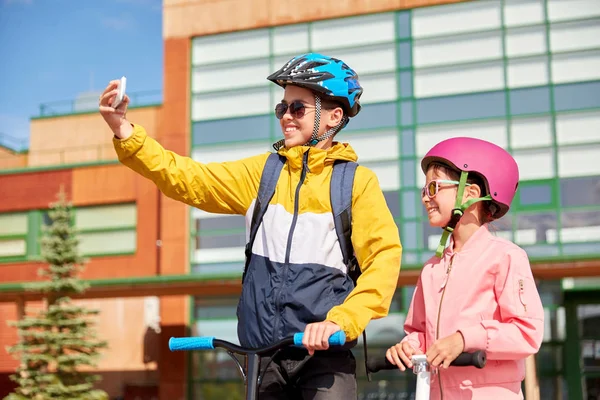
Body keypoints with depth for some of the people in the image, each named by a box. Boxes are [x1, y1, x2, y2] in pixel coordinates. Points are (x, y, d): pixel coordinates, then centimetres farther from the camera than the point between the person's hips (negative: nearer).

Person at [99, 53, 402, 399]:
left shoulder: (357, 181, -2)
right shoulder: (262, 171, 8)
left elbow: (384, 257, -10)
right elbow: (189, 179, 1)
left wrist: (340, 320, -21)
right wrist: (124, 131, -10)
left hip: (324, 351, -3)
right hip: (264, 352, 4)